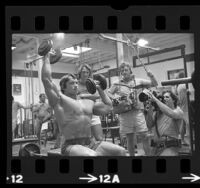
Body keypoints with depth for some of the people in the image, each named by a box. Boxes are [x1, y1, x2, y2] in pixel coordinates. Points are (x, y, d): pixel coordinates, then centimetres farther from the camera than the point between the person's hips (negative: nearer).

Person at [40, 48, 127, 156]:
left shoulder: (88, 102, 19)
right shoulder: (60, 100, 1)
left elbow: (108, 107, 26)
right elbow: (46, 78, -8)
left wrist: (100, 89, 29)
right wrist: (46, 57, 2)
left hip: (90, 143, 7)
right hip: (71, 146, -6)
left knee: (121, 151, -9)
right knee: (92, 155, -37)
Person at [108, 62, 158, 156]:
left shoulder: (138, 81, 7)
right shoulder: (117, 84, 7)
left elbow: (154, 84, 8)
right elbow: (108, 93, 9)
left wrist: (151, 76, -11)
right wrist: (116, 99, -7)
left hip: (138, 112, 0)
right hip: (125, 114, 1)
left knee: (144, 136, -3)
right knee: (130, 138, 8)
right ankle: (132, 155, 22)